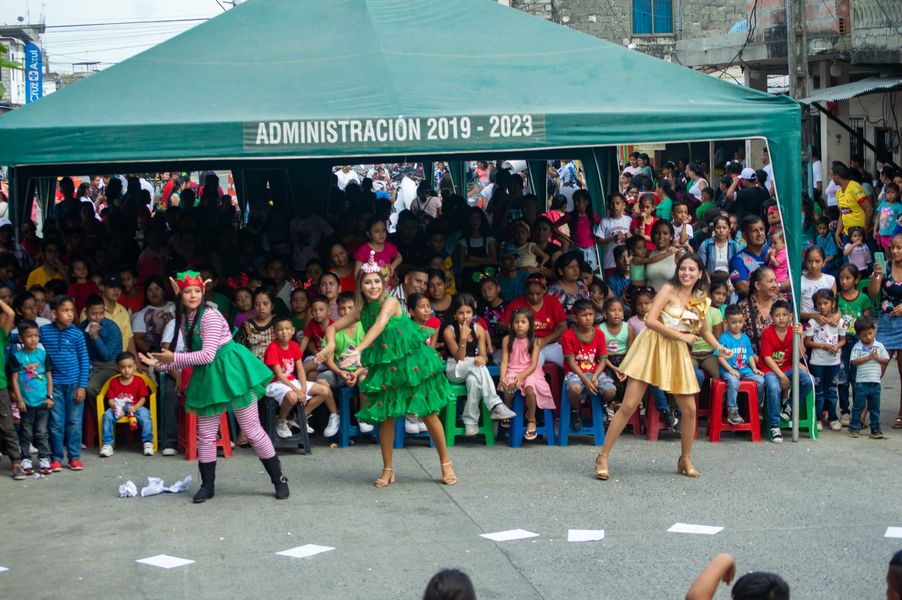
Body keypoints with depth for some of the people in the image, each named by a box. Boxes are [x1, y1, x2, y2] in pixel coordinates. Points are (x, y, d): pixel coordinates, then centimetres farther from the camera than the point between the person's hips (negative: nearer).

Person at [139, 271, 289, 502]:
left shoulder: (210, 315, -17)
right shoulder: (184, 320, 6)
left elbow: (207, 355, -21)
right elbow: (192, 356, 11)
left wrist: (173, 358, -17)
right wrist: (160, 363, 2)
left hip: (230, 370, -7)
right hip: (207, 377, 7)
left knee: (252, 429, -2)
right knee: (205, 435, 9)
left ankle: (279, 479, 8)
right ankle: (207, 485, 21)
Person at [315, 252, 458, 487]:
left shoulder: (390, 302, -13)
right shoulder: (361, 311, 4)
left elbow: (379, 325, -30)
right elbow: (333, 327, 10)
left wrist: (358, 351, -42)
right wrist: (330, 344, -14)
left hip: (412, 362, -5)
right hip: (385, 366, 5)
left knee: (428, 414, 0)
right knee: (386, 417, 3)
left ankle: (446, 464, 14)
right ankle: (388, 470, 15)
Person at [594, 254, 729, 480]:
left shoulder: (700, 300, 8)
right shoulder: (669, 289, -8)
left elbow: (703, 330, 23)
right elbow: (650, 320, -17)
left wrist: (719, 348, 7)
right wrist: (681, 335, -14)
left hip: (678, 353, 5)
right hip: (653, 347, -5)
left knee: (689, 410, 3)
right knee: (629, 406, -8)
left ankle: (685, 460, 23)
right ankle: (603, 457, -2)